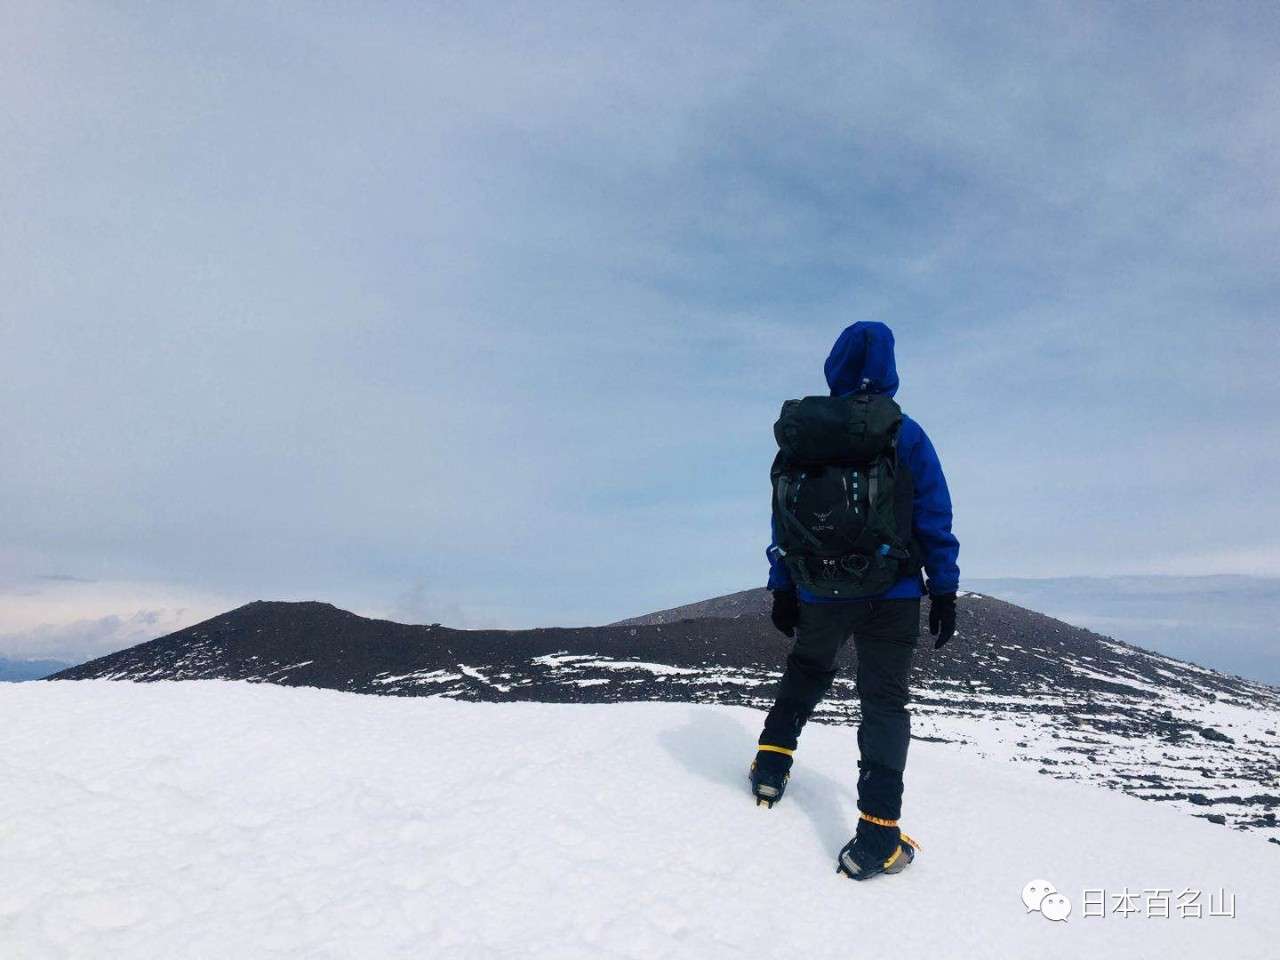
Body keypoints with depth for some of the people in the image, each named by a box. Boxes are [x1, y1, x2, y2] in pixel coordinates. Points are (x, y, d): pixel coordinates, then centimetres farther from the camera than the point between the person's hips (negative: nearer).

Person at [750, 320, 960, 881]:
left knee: (806, 670, 27)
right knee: (885, 700, 5)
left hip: (817, 593, 2)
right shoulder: (905, 434, -4)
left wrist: (781, 590, 10)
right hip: (891, 595, -2)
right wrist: (944, 592, 3)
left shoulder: (802, 433, 2)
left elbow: (784, 519, 4)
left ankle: (772, 764, 27)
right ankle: (877, 832, -1)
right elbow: (934, 521, -4)